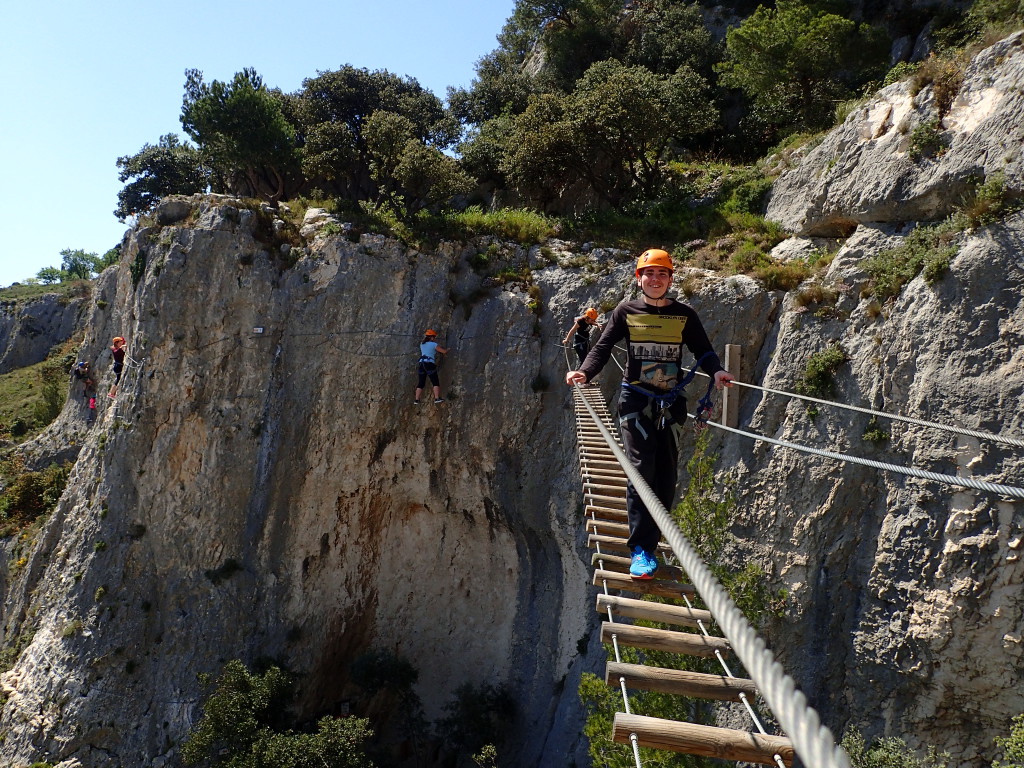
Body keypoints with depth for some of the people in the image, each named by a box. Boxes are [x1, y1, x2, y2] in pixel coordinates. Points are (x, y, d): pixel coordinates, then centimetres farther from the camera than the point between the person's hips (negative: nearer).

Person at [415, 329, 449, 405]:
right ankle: (437, 398, -7)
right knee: (435, 382, 1)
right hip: (430, 364, -6)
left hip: (422, 364, 6)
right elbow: (444, 351, -1)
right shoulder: (434, 345, -2)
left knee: (421, 383, 9)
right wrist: (447, 350, 20)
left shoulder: (422, 344, 15)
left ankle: (417, 399, 5)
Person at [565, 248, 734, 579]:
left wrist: (716, 370, -16)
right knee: (641, 469, -13)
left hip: (671, 403, 3)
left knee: (666, 477, 3)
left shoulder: (684, 315, 7)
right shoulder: (626, 312, 4)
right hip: (636, 401, -2)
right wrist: (584, 372, -18)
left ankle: (647, 545, 13)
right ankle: (640, 549, -11)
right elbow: (603, 348, 0)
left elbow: (703, 350, 5)